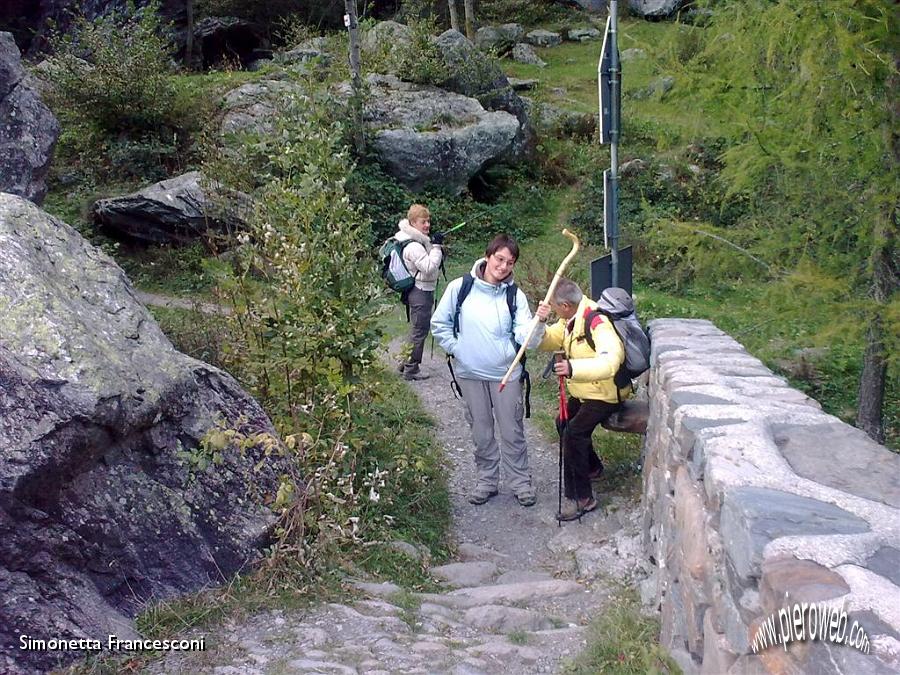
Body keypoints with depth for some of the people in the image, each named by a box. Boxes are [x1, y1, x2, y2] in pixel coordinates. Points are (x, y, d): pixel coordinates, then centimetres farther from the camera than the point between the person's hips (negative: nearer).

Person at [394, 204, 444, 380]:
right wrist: (436, 247, -23)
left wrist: (436, 247, 0)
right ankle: (411, 370, 8)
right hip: (420, 292, -10)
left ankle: (406, 364, 28)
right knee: (419, 331, -1)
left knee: (417, 329, 18)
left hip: (420, 291, 10)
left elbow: (428, 264, 15)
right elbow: (429, 267, -26)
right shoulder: (413, 246, -22)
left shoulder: (419, 241, 10)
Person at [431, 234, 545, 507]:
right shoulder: (459, 288, -7)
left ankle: (520, 482, 23)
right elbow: (439, 324, 3)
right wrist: (455, 348, -3)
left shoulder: (515, 295, -7)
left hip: (506, 373, 0)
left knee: (512, 432, 7)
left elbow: (525, 338, -15)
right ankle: (486, 481, 28)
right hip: (470, 374, 1)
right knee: (481, 432, 13)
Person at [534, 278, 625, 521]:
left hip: (605, 394, -10)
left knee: (573, 434, -23)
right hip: (583, 391, 10)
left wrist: (574, 368, -56)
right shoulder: (570, 320, 0)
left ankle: (581, 498, -15)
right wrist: (540, 322, -16)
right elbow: (546, 343, 5)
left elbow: (610, 361, -43)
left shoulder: (598, 322, -30)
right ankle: (592, 467, 44)